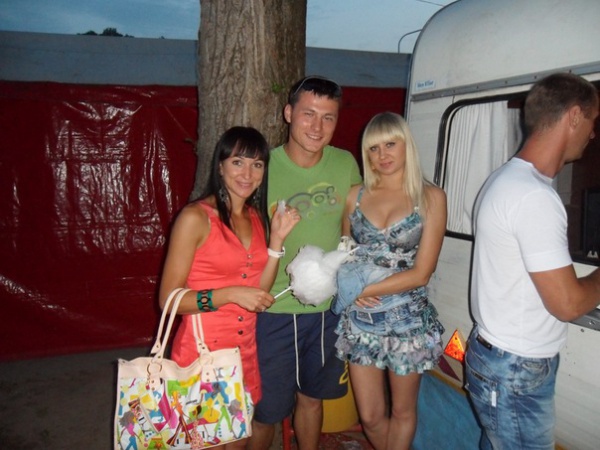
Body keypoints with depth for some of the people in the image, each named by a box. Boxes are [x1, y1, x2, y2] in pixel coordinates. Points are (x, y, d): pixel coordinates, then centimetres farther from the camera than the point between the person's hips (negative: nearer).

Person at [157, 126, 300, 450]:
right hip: (202, 350, -6)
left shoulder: (257, 217, 6)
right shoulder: (195, 217, -14)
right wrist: (230, 294, -23)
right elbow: (169, 298, -14)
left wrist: (277, 238, -4)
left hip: (245, 350, 6)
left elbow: (258, 292, 3)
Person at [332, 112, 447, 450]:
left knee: (401, 412, 17)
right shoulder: (356, 195, 2)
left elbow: (421, 272, -12)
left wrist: (365, 290, -15)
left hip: (408, 320, -2)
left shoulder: (430, 197, -7)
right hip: (359, 320, 3)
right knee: (370, 416, 14)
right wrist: (351, 287, -9)